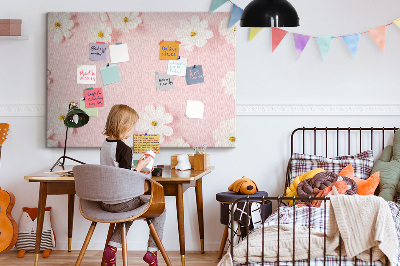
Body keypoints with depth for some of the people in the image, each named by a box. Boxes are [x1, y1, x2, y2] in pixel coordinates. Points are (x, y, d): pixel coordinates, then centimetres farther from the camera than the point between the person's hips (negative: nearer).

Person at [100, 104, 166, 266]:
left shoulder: (105, 145, 6)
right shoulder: (124, 149, -19)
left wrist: (137, 172, 17)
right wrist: (140, 167, -7)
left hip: (105, 203, 8)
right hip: (121, 202, -8)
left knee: (129, 211, 36)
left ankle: (111, 248, 21)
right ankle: (152, 251, 12)